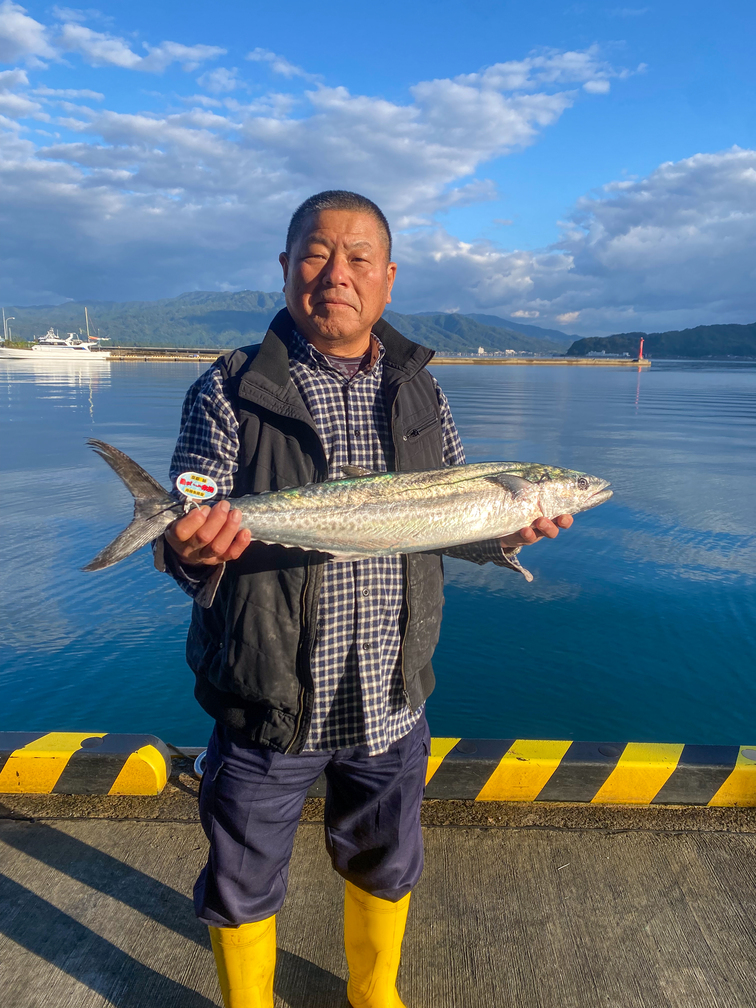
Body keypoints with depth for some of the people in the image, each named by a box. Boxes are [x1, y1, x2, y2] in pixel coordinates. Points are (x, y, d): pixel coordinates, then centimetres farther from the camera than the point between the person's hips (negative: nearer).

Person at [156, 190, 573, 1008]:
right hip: (266, 703, -3)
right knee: (244, 886, 17)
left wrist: (507, 532, -13)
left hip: (390, 702, 4)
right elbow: (186, 535, -11)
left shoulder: (421, 391, 3)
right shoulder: (230, 391, -8)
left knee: (385, 869, 24)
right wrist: (192, 551, -34)